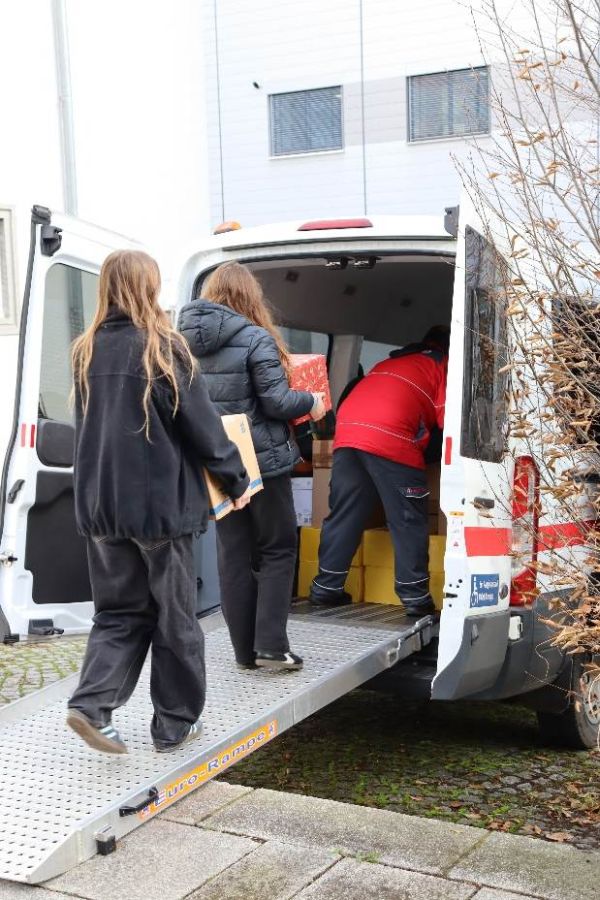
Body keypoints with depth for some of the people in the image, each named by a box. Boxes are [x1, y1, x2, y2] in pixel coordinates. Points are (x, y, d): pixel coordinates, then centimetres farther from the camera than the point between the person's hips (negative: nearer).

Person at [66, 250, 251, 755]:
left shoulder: (87, 352, 6)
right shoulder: (163, 348, -12)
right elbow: (202, 424, -10)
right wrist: (237, 480, 1)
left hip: (101, 504, 5)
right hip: (160, 502, -5)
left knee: (120, 610, 16)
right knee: (175, 615, 10)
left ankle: (92, 704, -1)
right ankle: (175, 723, 19)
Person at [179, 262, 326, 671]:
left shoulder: (186, 340, 4)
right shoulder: (256, 339, -14)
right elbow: (275, 401, -15)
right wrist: (311, 401, 3)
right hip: (262, 460, -5)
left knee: (233, 553, 11)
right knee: (278, 549, 7)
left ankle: (246, 650, 15)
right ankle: (270, 645, 1)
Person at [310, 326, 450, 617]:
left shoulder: (393, 360, 34)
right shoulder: (444, 365, 16)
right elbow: (447, 417, 6)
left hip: (347, 430, 6)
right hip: (390, 438, -6)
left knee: (344, 515, 11)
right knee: (408, 520, 1)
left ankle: (326, 587, 14)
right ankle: (415, 596, 2)